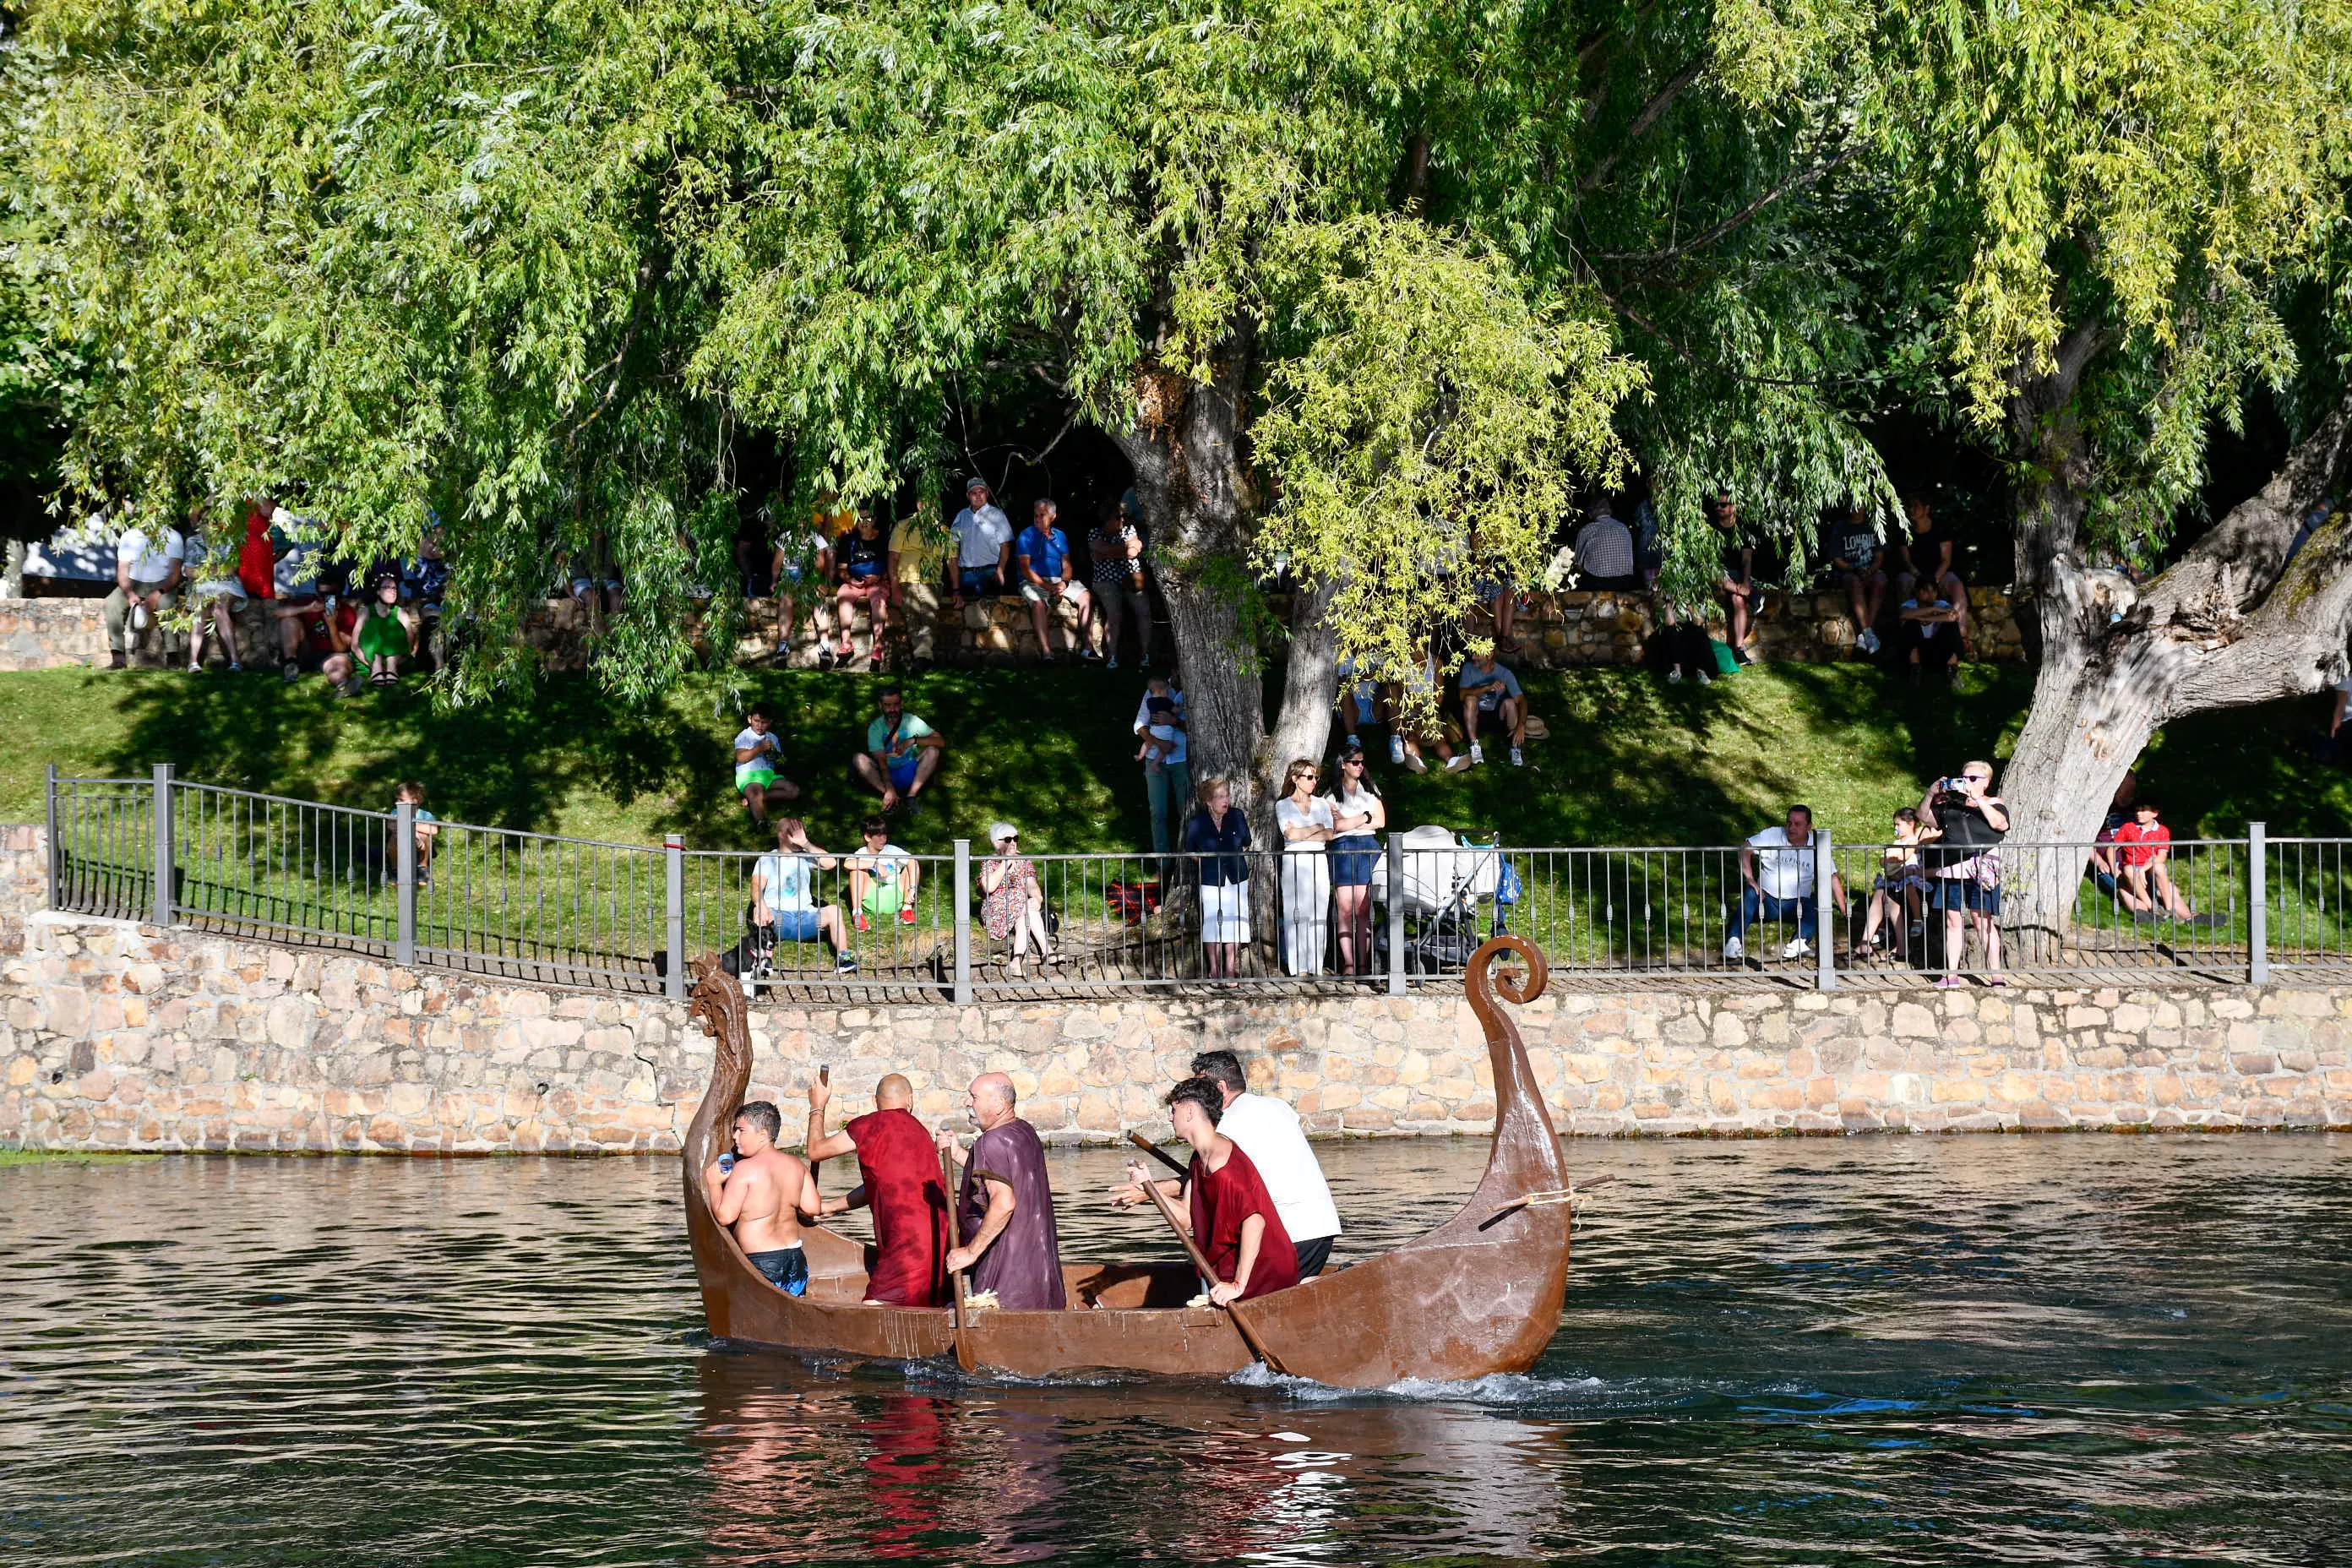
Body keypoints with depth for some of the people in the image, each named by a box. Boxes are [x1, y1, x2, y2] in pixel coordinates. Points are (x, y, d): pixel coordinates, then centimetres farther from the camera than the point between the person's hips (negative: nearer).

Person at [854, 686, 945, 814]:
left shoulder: (912, 721, -6)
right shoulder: (875, 727, -8)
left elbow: (941, 742, -14)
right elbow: (881, 760, -18)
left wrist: (913, 740, -29)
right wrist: (889, 789, -33)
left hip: (909, 773, 0)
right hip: (886, 775, 0)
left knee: (933, 751, -24)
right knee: (860, 759, -26)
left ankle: (911, 796, -28)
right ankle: (891, 799, -34)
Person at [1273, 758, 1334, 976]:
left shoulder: (1321, 804, 14)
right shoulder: (1283, 806, 5)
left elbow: (1329, 835, 2)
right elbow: (1290, 834, -9)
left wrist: (1301, 833, -6)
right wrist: (1317, 828, -1)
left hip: (1319, 861, 3)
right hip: (1294, 862, -3)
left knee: (1319, 915, -2)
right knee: (1295, 915, -6)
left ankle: (1316, 966, 2)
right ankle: (1298, 968, -4)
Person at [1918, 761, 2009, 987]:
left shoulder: (1992, 804, 6)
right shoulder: (1950, 804, 16)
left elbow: (2000, 824, -14)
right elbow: (1924, 818, 15)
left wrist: (1977, 799, -17)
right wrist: (1930, 794, -1)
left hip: (1979, 872, -4)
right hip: (1950, 871, 4)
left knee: (1983, 921, -8)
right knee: (1952, 921, 6)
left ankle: (1996, 975, -5)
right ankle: (1952, 975, 11)